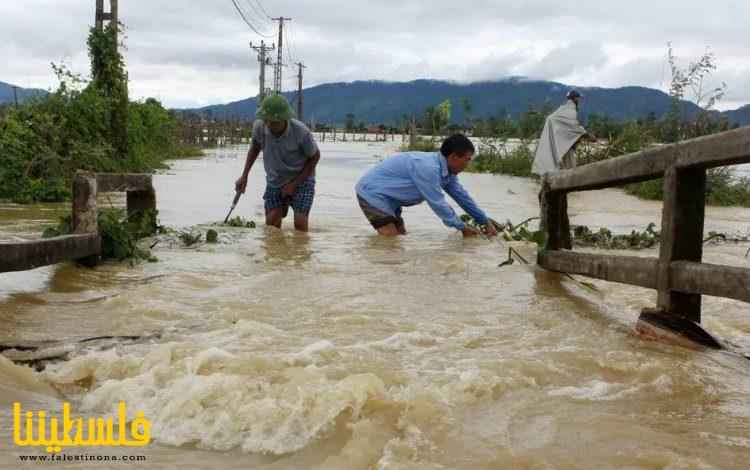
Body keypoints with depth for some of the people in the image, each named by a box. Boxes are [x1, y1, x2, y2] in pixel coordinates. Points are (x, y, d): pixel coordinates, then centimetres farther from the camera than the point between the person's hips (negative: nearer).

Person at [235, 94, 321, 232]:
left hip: (301, 180, -3)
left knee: (300, 222, -16)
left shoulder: (301, 132, -28)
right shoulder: (259, 127, -19)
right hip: (275, 180, 3)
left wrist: (293, 184, -13)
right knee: (271, 223, -6)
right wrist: (244, 176, 0)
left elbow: (315, 157, -10)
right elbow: (255, 147, 6)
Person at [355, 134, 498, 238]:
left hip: (385, 196, 10)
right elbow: (438, 204, -23)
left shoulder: (446, 169, 1)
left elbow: (461, 196, 11)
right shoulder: (428, 168, -29)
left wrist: (485, 222, 14)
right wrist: (462, 227, -11)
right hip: (372, 192, -10)